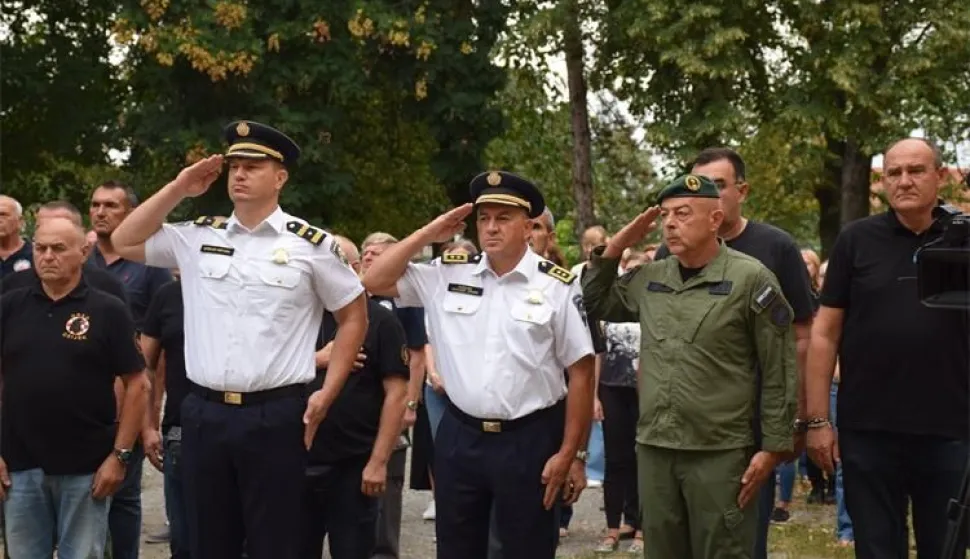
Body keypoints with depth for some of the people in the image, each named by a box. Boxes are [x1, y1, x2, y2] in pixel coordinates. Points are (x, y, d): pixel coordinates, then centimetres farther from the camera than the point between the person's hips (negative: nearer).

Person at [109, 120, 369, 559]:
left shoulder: (310, 245, -1)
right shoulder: (198, 237, 9)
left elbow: (354, 316, 8)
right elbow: (123, 243, 14)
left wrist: (326, 394, 1)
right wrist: (178, 189, 7)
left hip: (274, 417, -3)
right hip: (204, 414, 4)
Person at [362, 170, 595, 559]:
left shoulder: (557, 287, -7)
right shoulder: (448, 275, 4)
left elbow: (581, 372, -5)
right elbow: (374, 281, 5)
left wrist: (570, 454, -7)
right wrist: (429, 233, -1)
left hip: (529, 440, -3)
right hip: (459, 436, 3)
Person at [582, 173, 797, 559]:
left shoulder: (750, 279, -7)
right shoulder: (648, 279, 9)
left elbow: (778, 371, -7)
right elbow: (594, 304, 22)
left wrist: (773, 447, -9)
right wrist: (614, 248, 9)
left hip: (720, 454, -5)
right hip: (653, 449, 5)